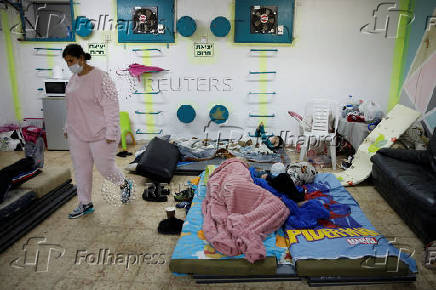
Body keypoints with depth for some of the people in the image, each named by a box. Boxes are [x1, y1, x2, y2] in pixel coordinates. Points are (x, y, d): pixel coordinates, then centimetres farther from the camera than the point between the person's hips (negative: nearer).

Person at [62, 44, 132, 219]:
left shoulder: (100, 78, -15)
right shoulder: (74, 78, 10)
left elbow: (111, 108, -18)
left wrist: (111, 134, -20)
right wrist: (68, 127, 21)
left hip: (100, 134, -7)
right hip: (77, 134, 8)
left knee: (105, 167, 1)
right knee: (81, 168, 11)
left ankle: (125, 184, 31)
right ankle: (85, 204, 25)